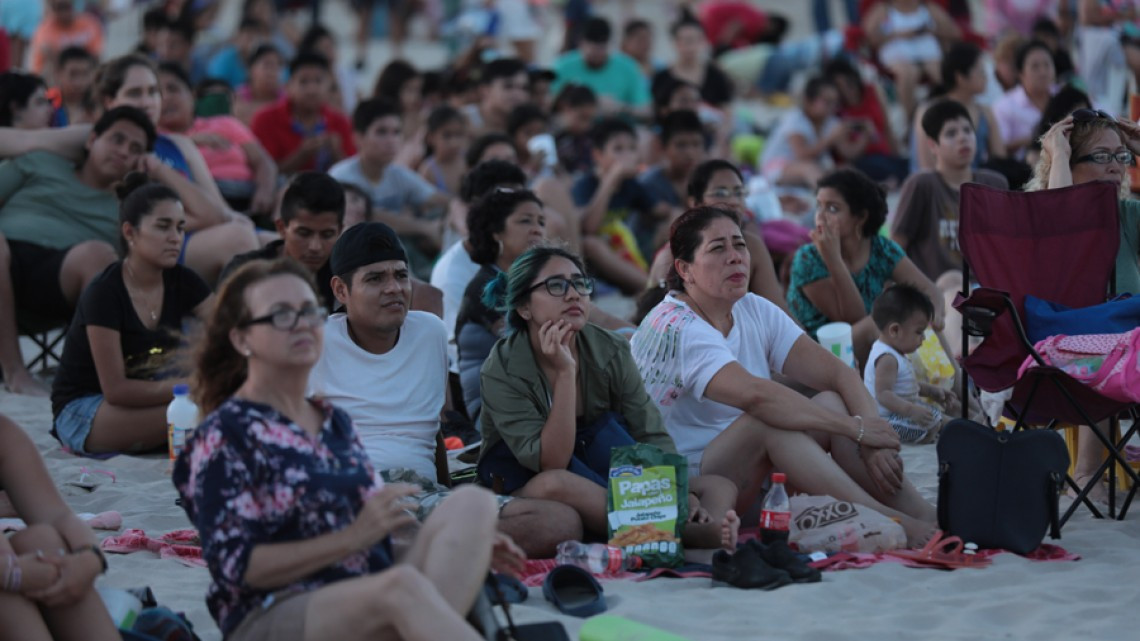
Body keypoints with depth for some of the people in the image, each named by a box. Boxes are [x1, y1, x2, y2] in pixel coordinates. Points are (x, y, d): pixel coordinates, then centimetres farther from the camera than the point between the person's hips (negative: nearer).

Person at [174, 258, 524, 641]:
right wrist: (352, 538, -15)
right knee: (401, 584, -38)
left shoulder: (336, 423, 22)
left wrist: (467, 544, 7)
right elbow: (235, 567, -9)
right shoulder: (222, 435, 0)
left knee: (472, 503, -17)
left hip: (366, 602, 7)